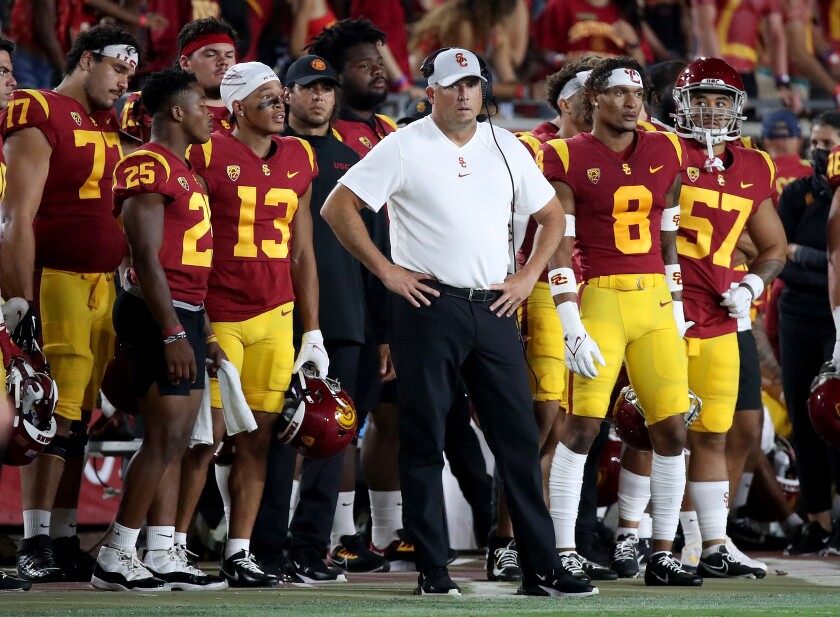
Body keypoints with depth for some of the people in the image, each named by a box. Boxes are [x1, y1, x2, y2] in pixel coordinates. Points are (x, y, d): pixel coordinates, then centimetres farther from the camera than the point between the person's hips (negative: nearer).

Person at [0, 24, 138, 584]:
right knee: (57, 417, -11)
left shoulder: (110, 127, 18)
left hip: (104, 285, 8)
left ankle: (65, 540, 11)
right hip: (56, 283, -8)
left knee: (79, 420, 8)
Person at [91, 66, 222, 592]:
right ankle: (115, 561, -10)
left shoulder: (184, 171, 20)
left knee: (177, 441, 9)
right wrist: (172, 333, -23)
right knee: (165, 439, -12)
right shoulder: (149, 167, -12)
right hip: (159, 315, -10)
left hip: (187, 316, 10)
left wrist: (206, 334, 23)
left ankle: (161, 558, 11)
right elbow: (148, 259, -19)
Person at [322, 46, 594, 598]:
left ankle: (541, 568, 5)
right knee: (424, 442, -1)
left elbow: (552, 215, 21)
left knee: (520, 438, 2)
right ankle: (433, 570, 5)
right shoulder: (404, 147, -2)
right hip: (429, 305, -4)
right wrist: (386, 270, -7)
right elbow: (338, 208, -5)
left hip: (494, 307, 4)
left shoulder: (505, 147, 12)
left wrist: (528, 277, 9)